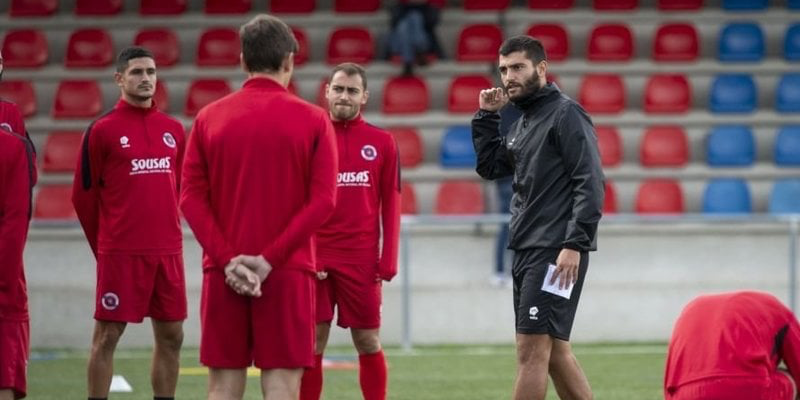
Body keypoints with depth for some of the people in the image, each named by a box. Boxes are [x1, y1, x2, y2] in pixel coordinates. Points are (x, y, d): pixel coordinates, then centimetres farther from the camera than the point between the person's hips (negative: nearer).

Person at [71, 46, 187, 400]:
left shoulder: (173, 129, 10)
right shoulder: (102, 130, -4)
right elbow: (84, 195, -1)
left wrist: (166, 230, 15)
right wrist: (105, 246, 6)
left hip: (168, 251, 5)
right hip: (120, 252, -5)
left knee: (171, 336, 7)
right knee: (106, 336, -2)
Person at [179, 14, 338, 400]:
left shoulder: (209, 118, 5)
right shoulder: (312, 120, 0)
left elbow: (192, 198, -1)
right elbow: (322, 200, -8)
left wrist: (227, 259, -7)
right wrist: (270, 259, -10)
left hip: (224, 272, 2)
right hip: (288, 272, -2)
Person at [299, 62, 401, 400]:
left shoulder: (382, 143, 5)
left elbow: (391, 205, 5)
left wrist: (388, 260, -3)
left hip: (362, 260, 0)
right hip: (314, 258, 0)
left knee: (368, 343, 4)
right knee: (311, 344, 1)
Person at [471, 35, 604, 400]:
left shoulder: (565, 114, -9)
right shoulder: (522, 122, 17)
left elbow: (590, 184, -15)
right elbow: (489, 167, 22)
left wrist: (575, 244, -22)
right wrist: (486, 116, 12)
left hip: (556, 252, -9)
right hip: (527, 248, 9)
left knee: (532, 348, -12)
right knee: (554, 350, 10)